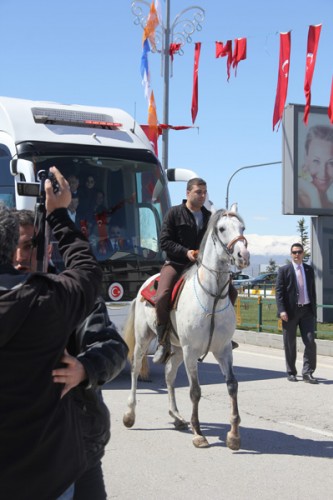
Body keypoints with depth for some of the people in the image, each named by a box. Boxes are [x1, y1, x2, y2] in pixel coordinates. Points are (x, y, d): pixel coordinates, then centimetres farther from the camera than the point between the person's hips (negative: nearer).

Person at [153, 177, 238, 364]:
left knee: (231, 291, -4)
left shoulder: (209, 217, 10)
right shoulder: (175, 213, -2)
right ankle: (164, 342, -13)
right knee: (162, 298, -28)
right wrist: (186, 252, -19)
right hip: (176, 264, -4)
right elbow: (164, 241, -7)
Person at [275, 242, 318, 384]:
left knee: (310, 341, -7)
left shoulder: (309, 270, 11)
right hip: (290, 312, -3)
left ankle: (307, 373, 2)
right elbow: (279, 292, -5)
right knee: (290, 344, 6)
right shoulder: (284, 270, -1)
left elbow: (312, 290, 16)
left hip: (307, 311, 3)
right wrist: (282, 310, -14)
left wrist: (314, 309, 11)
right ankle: (291, 372, 19)